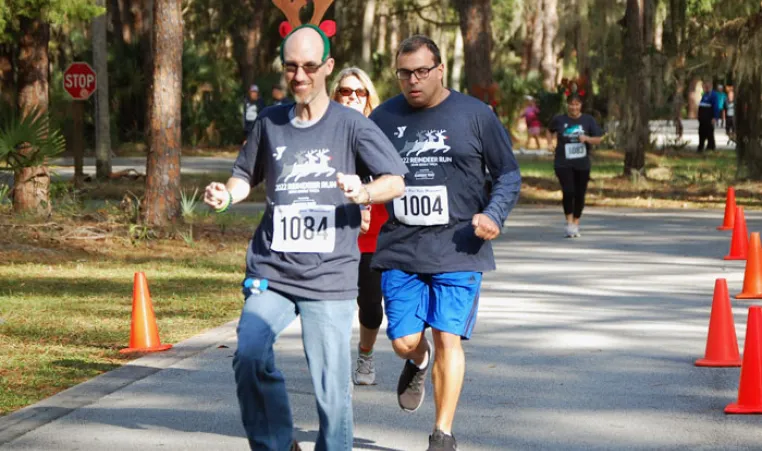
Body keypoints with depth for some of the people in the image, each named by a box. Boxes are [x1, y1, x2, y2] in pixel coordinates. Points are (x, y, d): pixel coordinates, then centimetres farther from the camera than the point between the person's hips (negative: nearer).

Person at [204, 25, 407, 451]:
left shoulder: (351, 125, 2)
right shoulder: (269, 123, 11)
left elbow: (396, 181, -3)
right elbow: (247, 175, 23)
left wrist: (364, 192, -24)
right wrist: (227, 194, 0)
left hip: (331, 277, -2)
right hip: (271, 272, 2)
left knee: (332, 387, -5)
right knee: (250, 355, -20)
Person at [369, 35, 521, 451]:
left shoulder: (474, 115, 1)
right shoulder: (384, 118, 7)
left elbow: (508, 174, 6)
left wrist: (493, 214, -10)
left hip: (458, 250, -2)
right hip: (399, 251, 2)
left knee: (448, 337, -8)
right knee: (404, 341, -2)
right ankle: (418, 365, 37)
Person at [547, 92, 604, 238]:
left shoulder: (588, 120, 1)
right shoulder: (559, 120, 1)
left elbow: (598, 139, 1)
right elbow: (550, 130, 21)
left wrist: (587, 138, -18)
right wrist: (550, 142, 4)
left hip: (582, 164, 2)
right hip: (563, 163, -2)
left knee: (579, 194, 6)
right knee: (568, 191, -17)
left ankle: (575, 224, 22)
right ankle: (569, 223, -5)